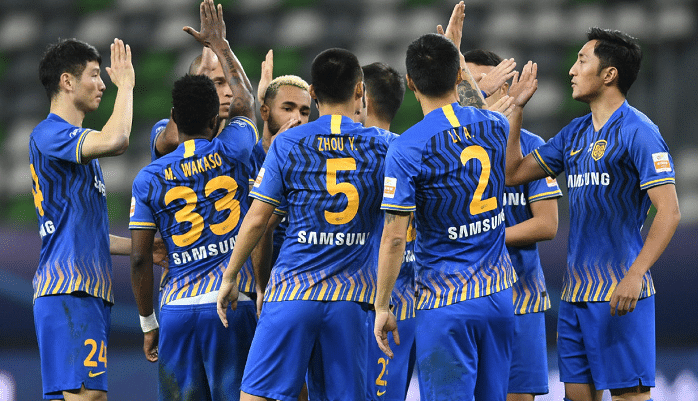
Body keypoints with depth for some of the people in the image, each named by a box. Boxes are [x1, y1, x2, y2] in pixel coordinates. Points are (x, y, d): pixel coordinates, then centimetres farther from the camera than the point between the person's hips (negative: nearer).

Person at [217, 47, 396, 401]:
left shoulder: (288, 143, 0)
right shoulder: (381, 146, 3)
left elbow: (257, 218, 0)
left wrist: (229, 277, 9)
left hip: (292, 293, -2)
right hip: (350, 298, 2)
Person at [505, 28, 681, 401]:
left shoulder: (637, 132, -10)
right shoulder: (576, 133, 15)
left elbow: (668, 212, -16)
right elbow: (513, 173, 21)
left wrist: (634, 276, -25)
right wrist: (516, 108, 15)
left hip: (619, 292, -8)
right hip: (575, 291, 8)